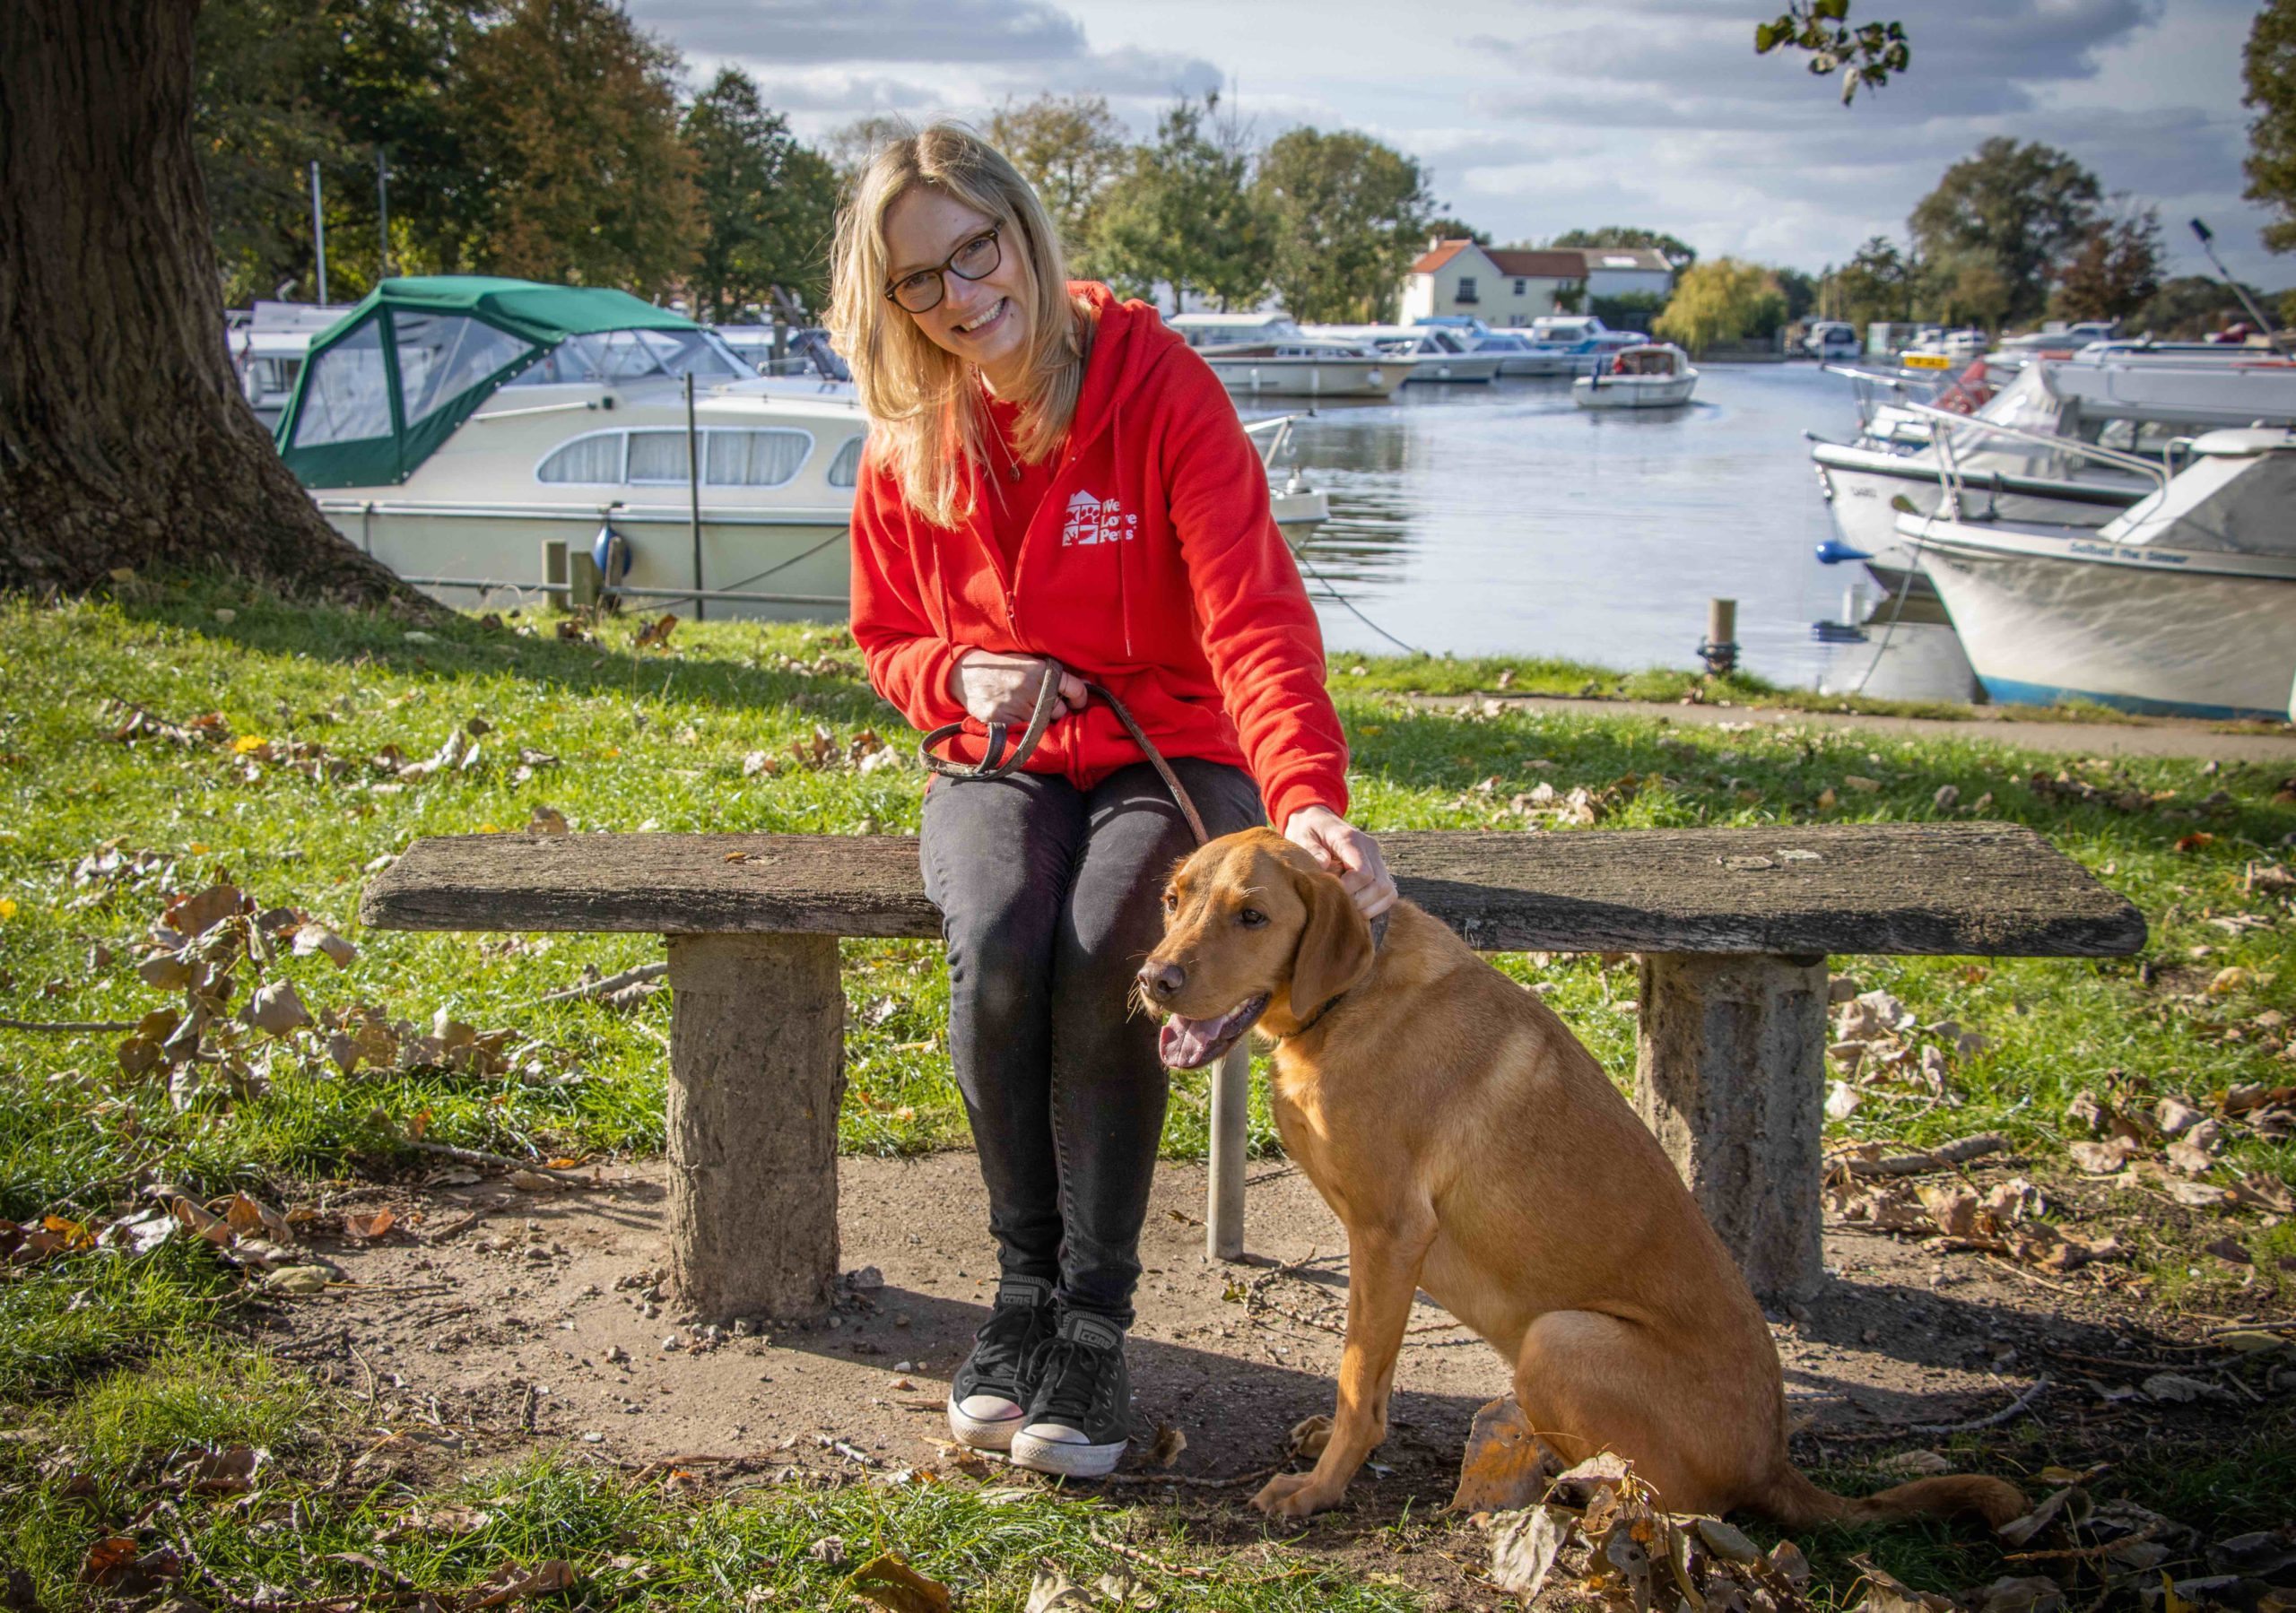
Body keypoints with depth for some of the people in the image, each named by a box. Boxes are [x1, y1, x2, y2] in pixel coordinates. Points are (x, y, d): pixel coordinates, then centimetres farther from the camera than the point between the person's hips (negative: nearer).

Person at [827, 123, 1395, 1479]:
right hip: (1002, 769, 3)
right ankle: (1028, 1278, -9)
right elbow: (888, 637, 13)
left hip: (1171, 758, -2)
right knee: (998, 955, -29)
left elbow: (1253, 613, -24)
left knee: (1101, 965, -31)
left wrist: (1307, 794, -40)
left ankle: (1096, 1319, -16)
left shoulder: (1159, 387, -15)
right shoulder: (910, 448, -1)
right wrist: (960, 678, -12)